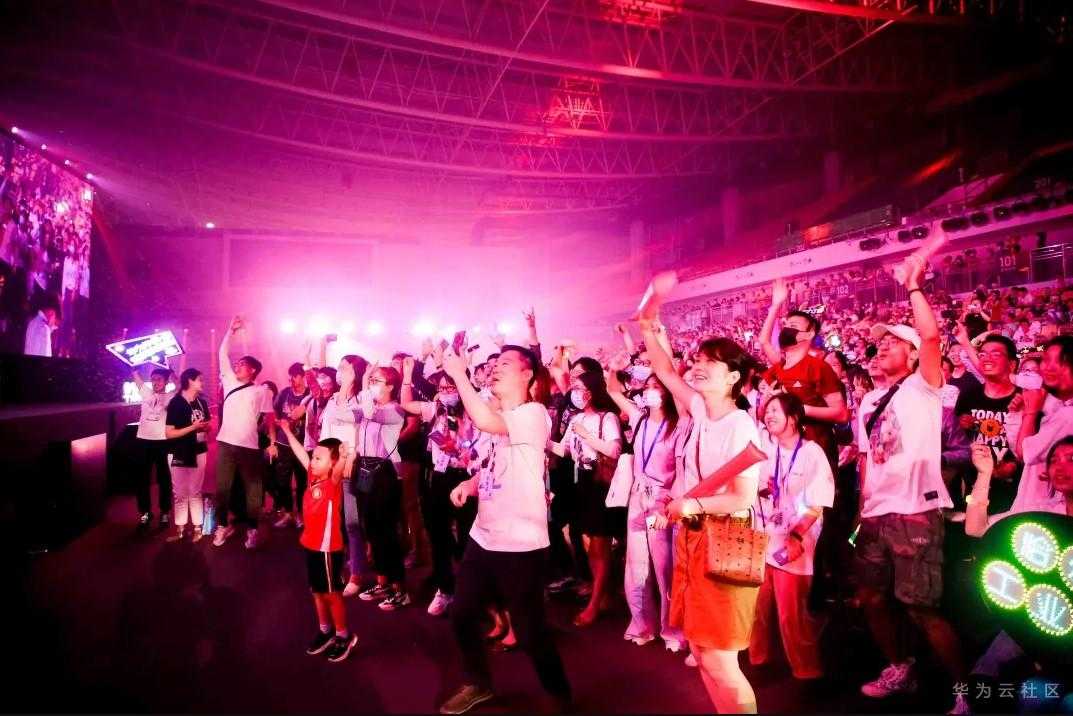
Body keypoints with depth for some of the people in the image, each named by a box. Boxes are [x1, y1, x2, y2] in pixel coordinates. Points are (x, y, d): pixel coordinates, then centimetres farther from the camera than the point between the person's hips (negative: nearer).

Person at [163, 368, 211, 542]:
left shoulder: (202, 402, 6)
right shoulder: (175, 403, -9)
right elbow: (169, 433, -13)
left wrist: (206, 427, -3)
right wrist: (193, 427, -20)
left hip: (198, 452, 4)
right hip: (179, 455, -4)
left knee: (196, 493, 10)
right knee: (180, 494, 7)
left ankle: (197, 528, 17)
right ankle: (180, 529, 18)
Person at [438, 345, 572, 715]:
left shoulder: (533, 414, -16)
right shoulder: (496, 418, 10)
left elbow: (483, 420, -35)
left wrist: (459, 373, -23)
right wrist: (469, 484, 2)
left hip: (521, 545, -8)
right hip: (483, 538, 9)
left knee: (530, 632, 2)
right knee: (462, 615, 18)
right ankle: (478, 683, 41)